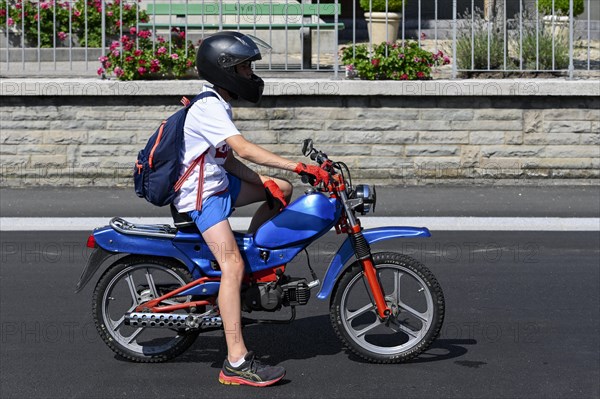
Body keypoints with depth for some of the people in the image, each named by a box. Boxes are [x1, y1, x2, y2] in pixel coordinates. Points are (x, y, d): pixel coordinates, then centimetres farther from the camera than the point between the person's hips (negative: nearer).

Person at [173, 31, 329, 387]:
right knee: (233, 266, -21)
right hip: (202, 194, -10)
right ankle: (236, 363, -27)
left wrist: (263, 181, -5)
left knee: (281, 190, 12)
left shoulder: (217, 104, 13)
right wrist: (300, 167, -35)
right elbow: (245, 149, -31)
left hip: (219, 181, 10)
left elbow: (228, 160, 11)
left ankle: (253, 253, 16)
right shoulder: (209, 107, -19)